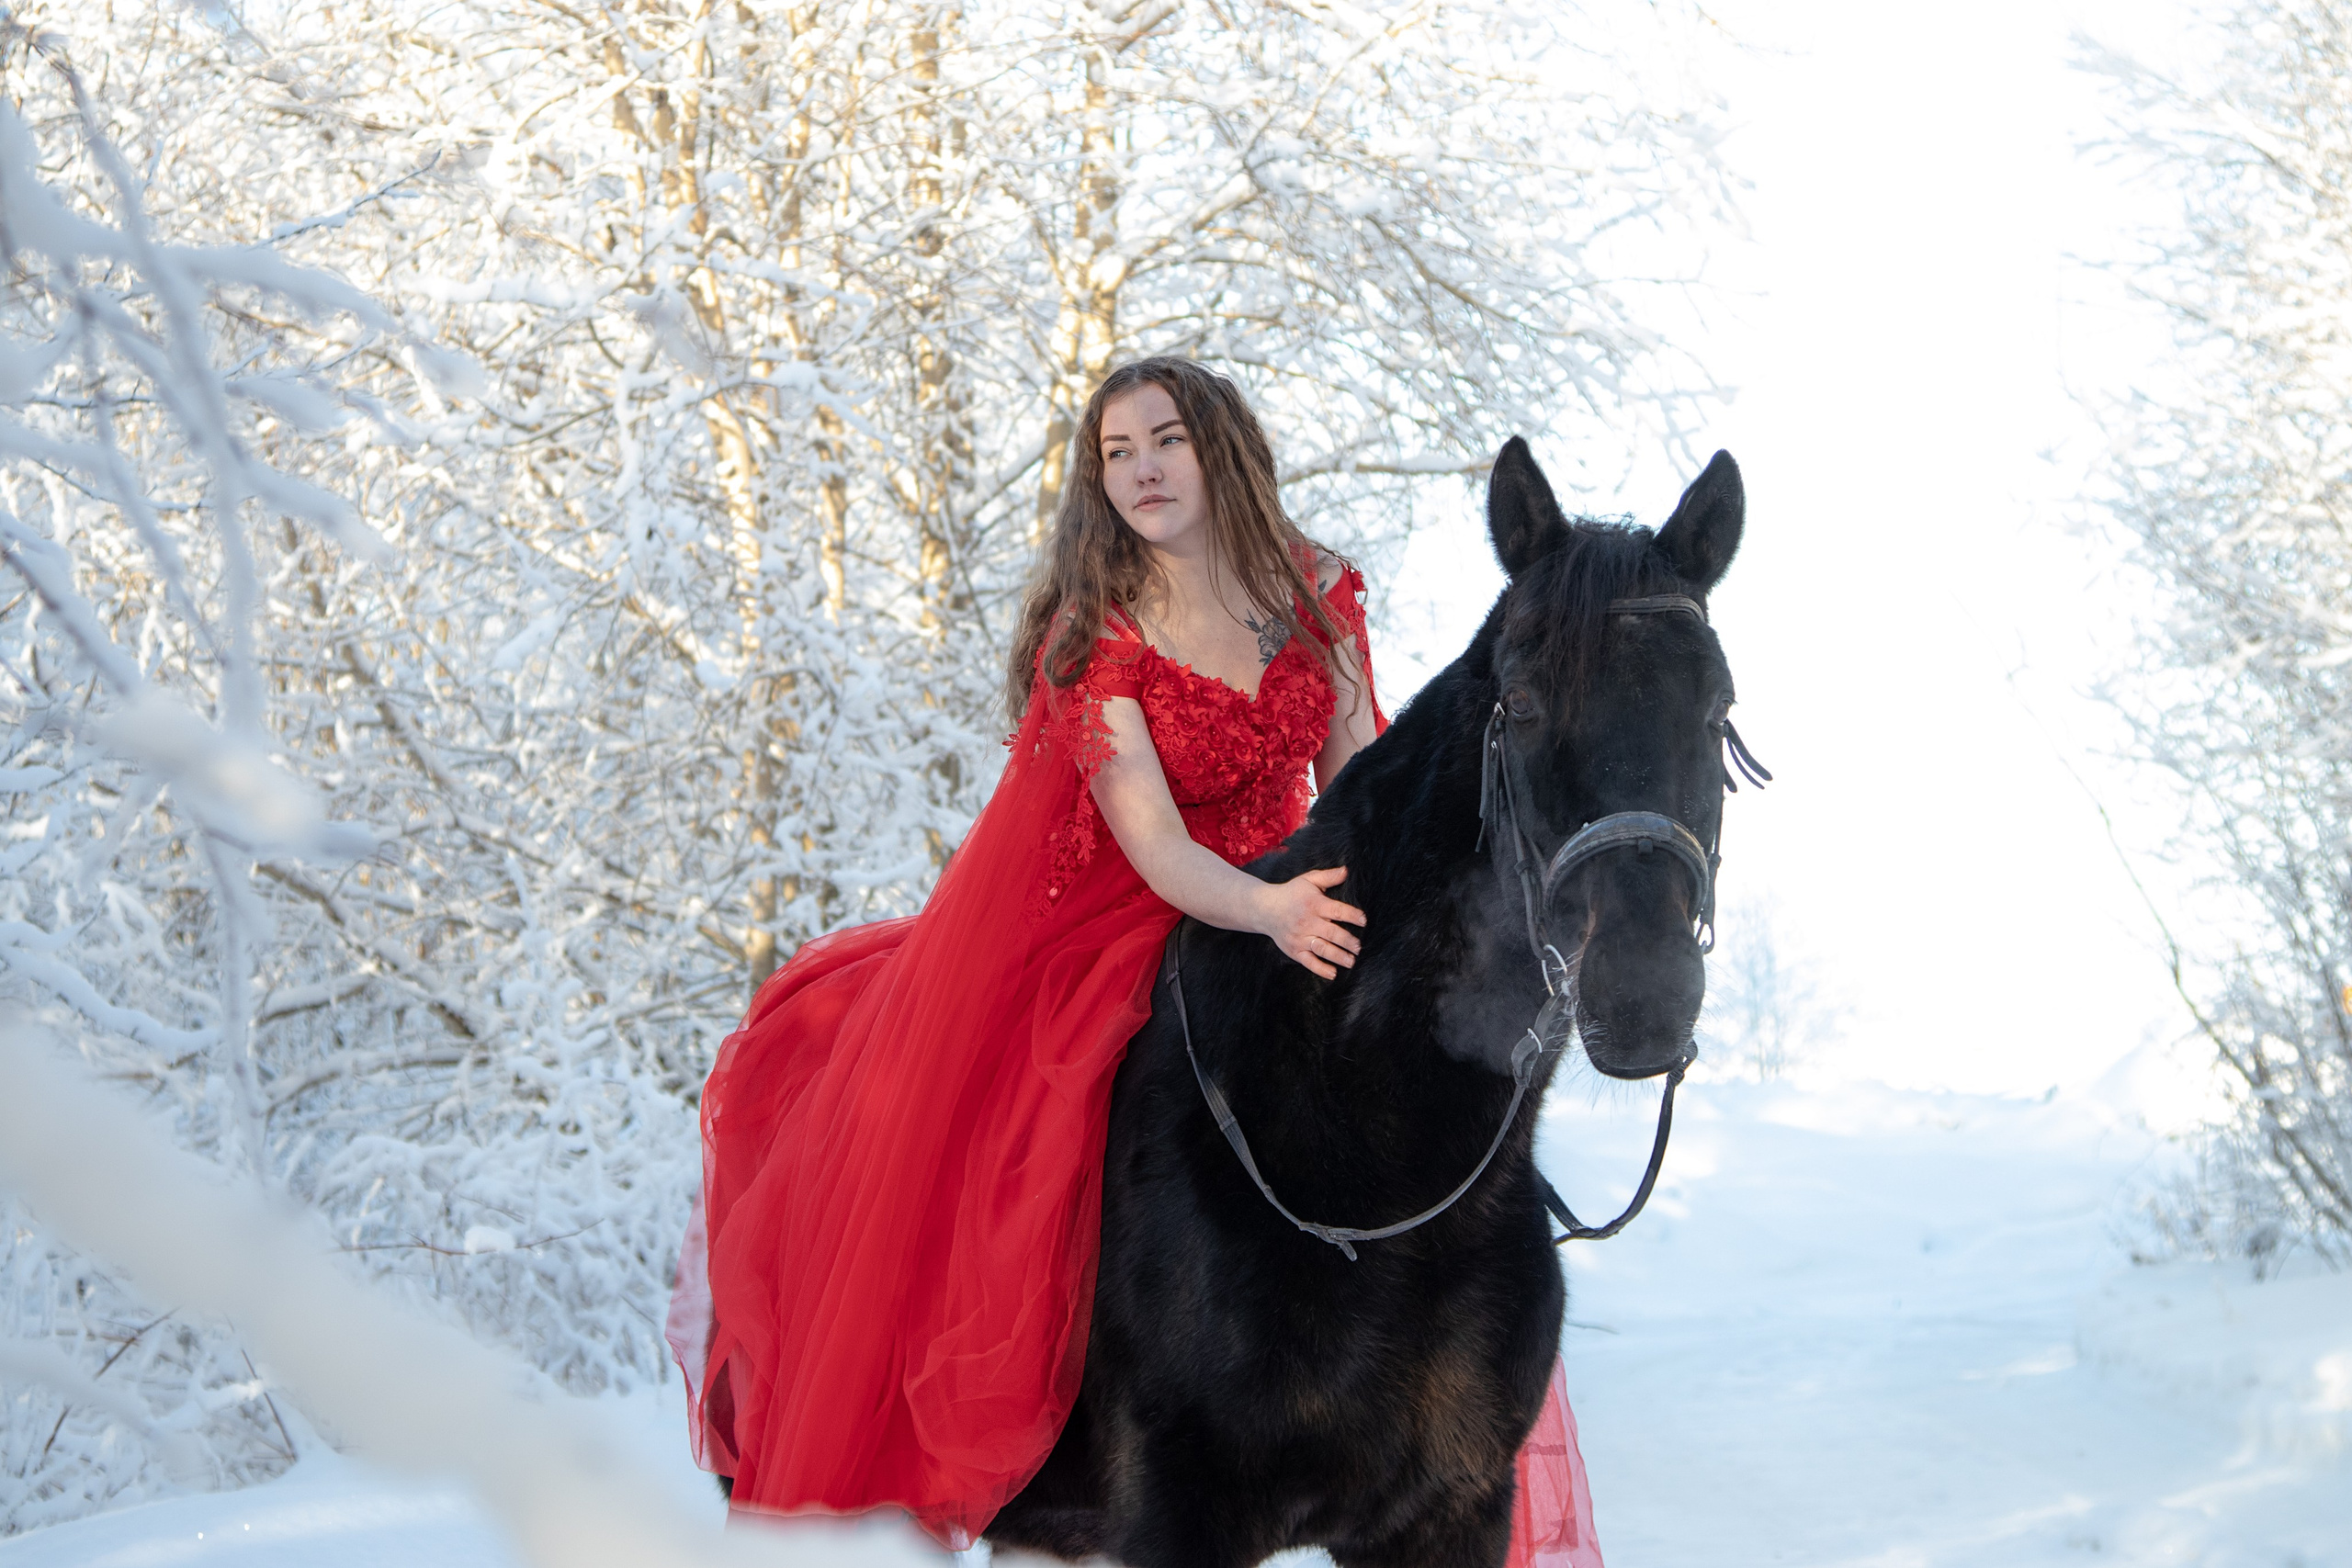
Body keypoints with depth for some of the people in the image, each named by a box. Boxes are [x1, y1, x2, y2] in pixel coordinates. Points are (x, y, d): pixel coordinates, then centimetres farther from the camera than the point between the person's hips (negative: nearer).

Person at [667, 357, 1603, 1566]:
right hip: (1061, 930, -4)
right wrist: (1269, 909, -44)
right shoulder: (1094, 638, -17)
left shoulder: (1317, 598, -4)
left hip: (1258, 914, 4)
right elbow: (1157, 850, -26)